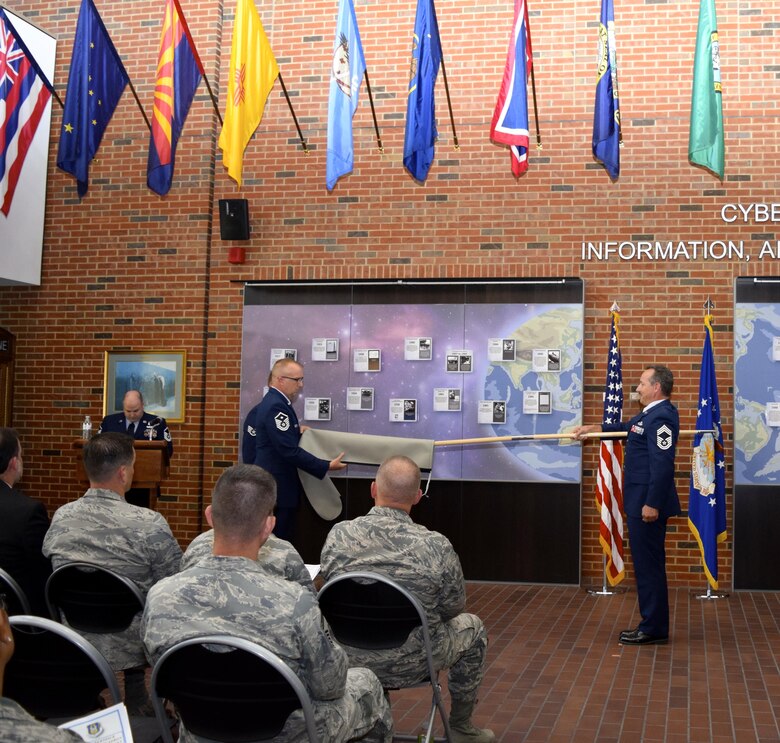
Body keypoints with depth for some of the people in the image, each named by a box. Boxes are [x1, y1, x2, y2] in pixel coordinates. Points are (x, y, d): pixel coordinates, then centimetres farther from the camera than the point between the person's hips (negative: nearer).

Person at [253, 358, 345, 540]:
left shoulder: (274, 402, 14)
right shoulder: (276, 406, -19)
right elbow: (290, 451, -23)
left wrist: (296, 431, 9)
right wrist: (327, 466, -19)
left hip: (276, 485, 10)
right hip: (276, 488, -10)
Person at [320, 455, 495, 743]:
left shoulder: (338, 535, -15)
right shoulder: (436, 546, -23)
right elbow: (453, 608, -7)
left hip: (349, 659, 3)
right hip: (410, 665, -3)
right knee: (473, 627, 24)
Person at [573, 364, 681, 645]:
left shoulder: (661, 417, -18)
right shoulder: (649, 414, 15)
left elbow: (662, 464, -25)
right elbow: (626, 427, 36)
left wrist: (652, 504, -26)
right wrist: (593, 428, 37)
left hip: (648, 504, -11)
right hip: (640, 502, 11)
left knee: (649, 566, -4)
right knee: (647, 565, 14)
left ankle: (654, 630, 3)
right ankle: (652, 625, 21)